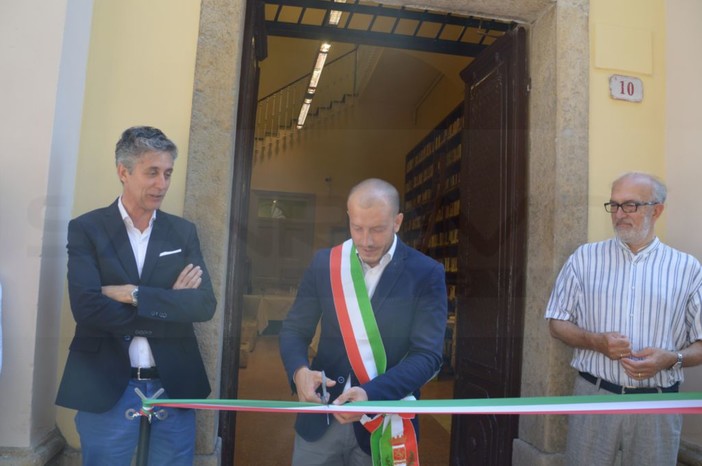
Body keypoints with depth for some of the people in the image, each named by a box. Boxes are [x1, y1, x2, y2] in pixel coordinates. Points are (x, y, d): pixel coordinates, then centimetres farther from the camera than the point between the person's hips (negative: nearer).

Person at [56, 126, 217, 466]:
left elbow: (205, 305, -6)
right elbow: (87, 308, -16)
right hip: (106, 389, -2)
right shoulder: (86, 229, -3)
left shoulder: (183, 232, 5)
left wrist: (134, 294, -15)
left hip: (174, 387, 3)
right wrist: (169, 304, -12)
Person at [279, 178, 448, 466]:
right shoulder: (324, 263, 0)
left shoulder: (426, 274, -8)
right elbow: (294, 330, 3)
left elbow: (427, 356, -12)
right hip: (321, 418, 2)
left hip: (385, 423, -2)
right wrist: (299, 371, -18)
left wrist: (371, 394, -26)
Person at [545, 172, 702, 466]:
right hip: (593, 395, 0)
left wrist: (671, 358, -16)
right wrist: (596, 341, -14)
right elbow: (557, 323, 3)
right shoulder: (585, 258, 2)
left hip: (657, 403, 1)